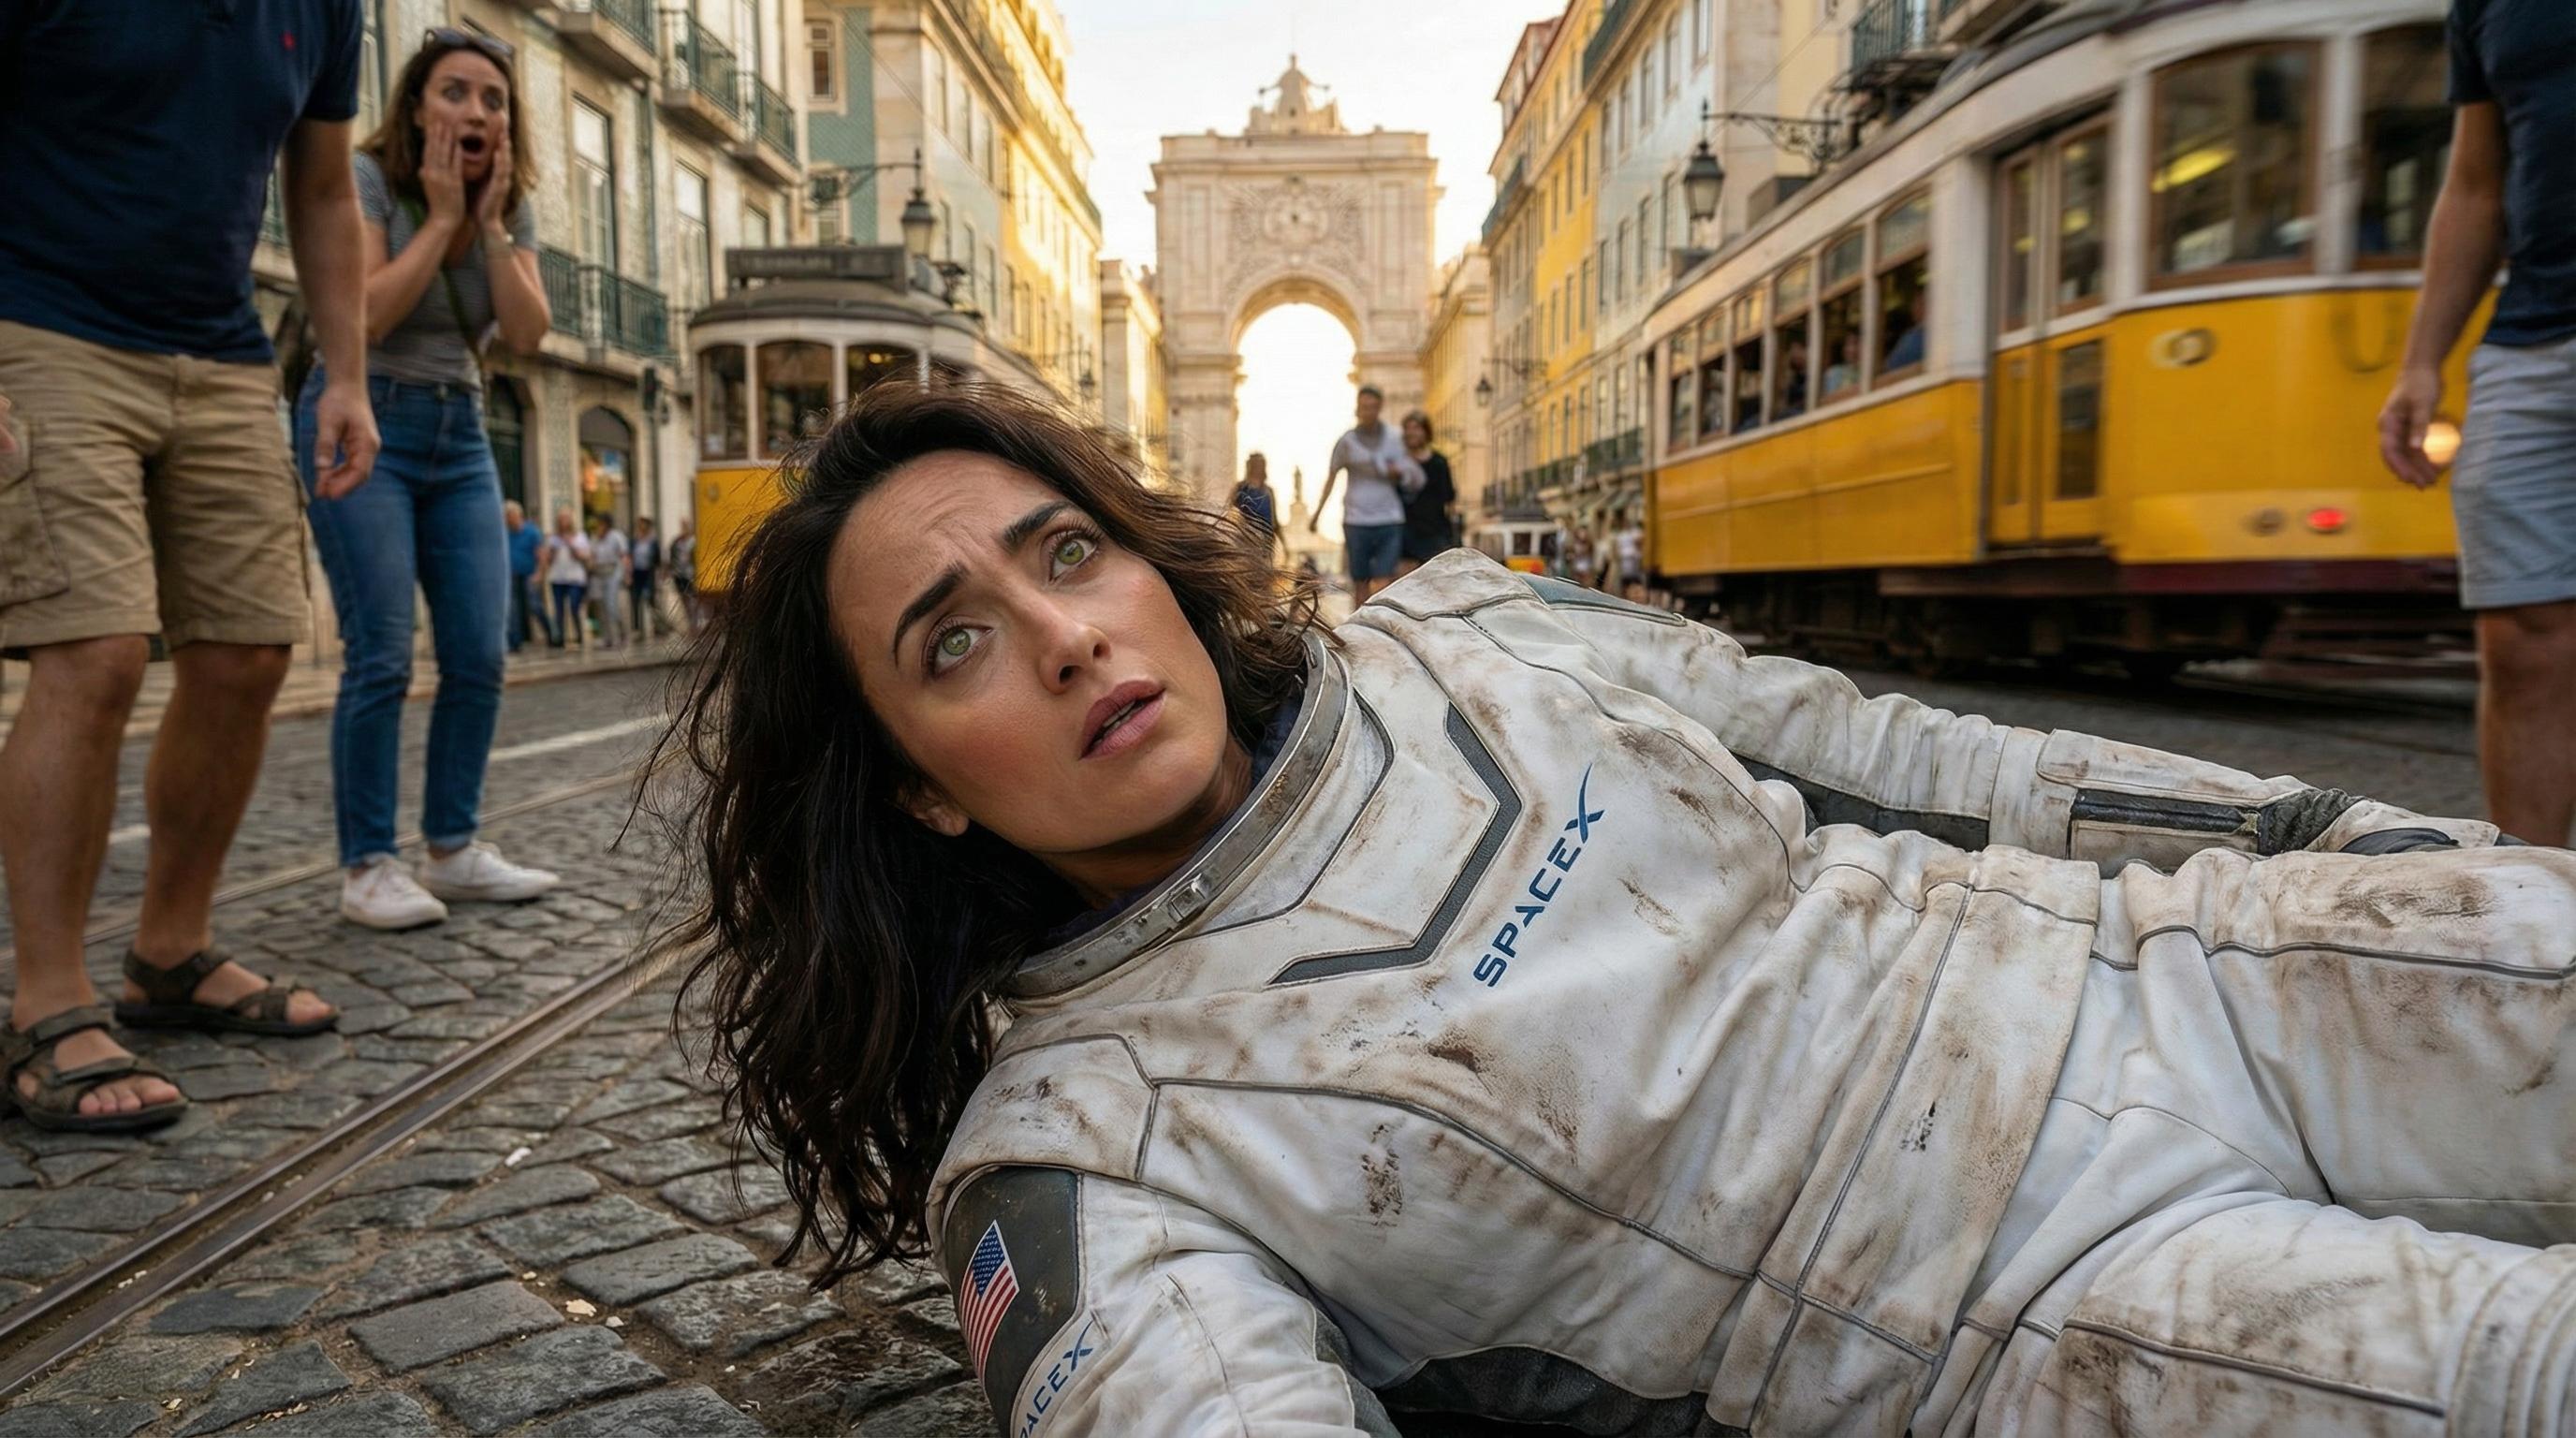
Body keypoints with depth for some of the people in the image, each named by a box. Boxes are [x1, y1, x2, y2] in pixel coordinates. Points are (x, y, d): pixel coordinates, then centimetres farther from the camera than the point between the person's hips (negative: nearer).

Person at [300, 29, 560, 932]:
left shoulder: (514, 207, 7)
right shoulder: (366, 178, -8)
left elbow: (526, 335, -4)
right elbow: (364, 316, -19)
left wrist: (491, 221, -10)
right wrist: (441, 215, -15)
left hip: (460, 434, 6)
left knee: (479, 657, 0)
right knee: (382, 657, -11)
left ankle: (453, 849, 11)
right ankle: (366, 867, -3)